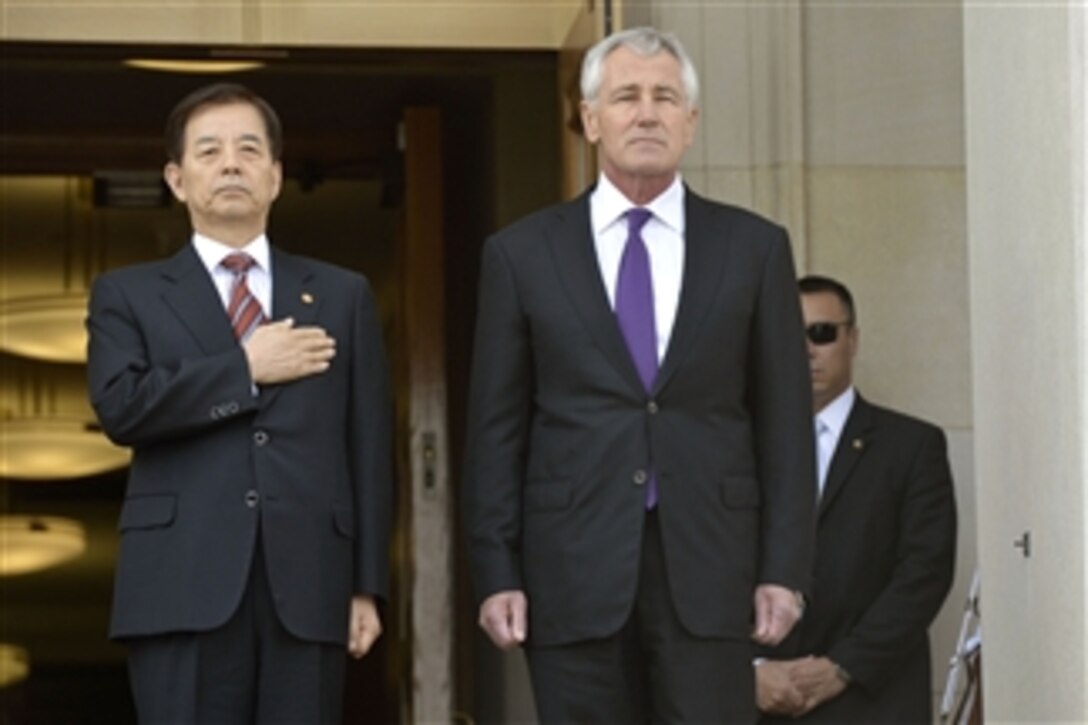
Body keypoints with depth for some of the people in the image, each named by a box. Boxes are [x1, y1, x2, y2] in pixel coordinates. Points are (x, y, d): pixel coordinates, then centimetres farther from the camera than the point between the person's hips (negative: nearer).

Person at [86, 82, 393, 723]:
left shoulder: (343, 296, 16)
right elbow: (120, 407, -8)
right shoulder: (128, 295, 11)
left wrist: (369, 585, 4)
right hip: (185, 587, -1)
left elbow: (369, 448, 10)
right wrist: (246, 370, -6)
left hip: (309, 587, 2)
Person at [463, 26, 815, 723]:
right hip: (575, 573, 0)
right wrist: (497, 574, -1)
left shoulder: (754, 247, 7)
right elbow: (497, 429, 6)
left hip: (708, 568, 0)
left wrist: (784, 568, 0)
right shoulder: (522, 253, 6)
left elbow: (784, 419, 6)